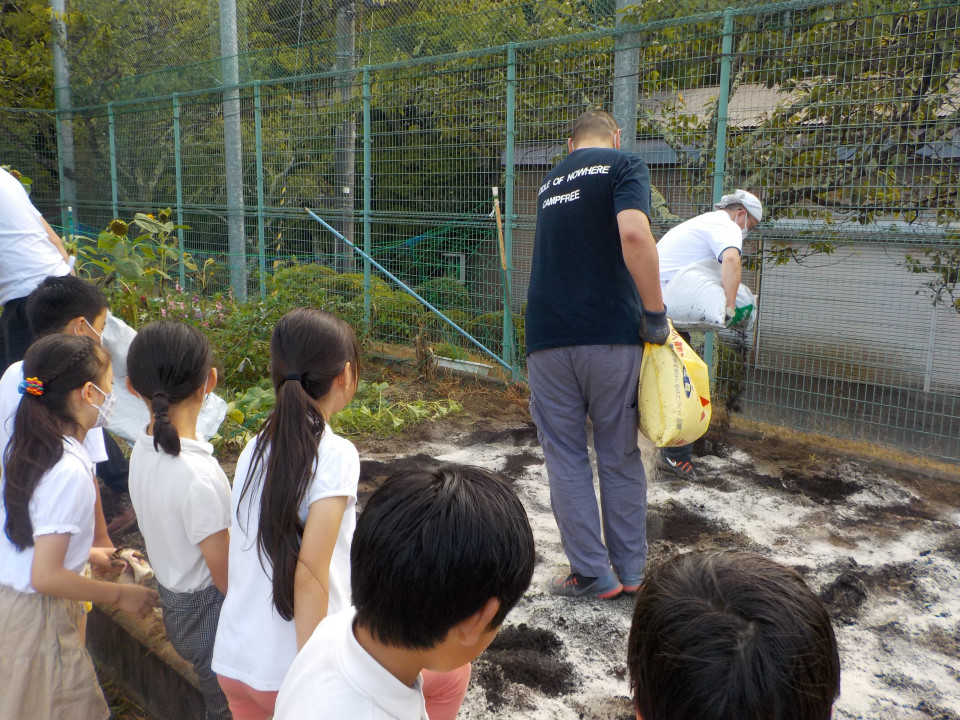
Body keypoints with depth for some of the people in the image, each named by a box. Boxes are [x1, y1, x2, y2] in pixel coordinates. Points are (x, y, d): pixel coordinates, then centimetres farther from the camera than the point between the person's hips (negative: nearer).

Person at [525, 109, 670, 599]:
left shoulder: (552, 182, 20)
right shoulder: (624, 166, 1)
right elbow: (634, 235, -19)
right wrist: (655, 313, -10)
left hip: (548, 336, 3)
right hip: (611, 333, -3)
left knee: (565, 457, 10)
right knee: (621, 456, 11)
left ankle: (592, 574, 14)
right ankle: (630, 570, 22)